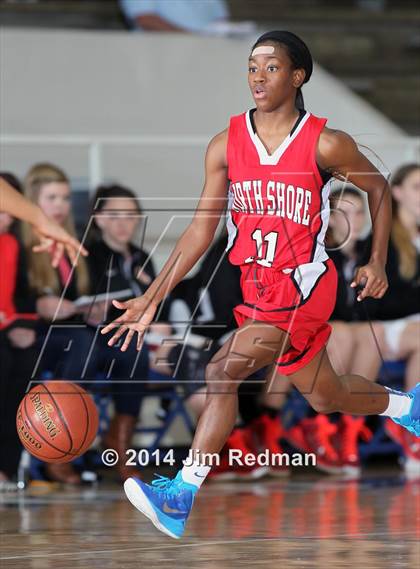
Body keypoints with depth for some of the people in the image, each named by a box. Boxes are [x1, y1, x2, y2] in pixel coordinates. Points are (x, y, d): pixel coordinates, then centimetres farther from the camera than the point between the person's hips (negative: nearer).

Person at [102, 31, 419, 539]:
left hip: (303, 283, -6)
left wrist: (377, 263, 4)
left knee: (223, 371, -24)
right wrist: (152, 298, -6)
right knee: (325, 397, 21)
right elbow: (201, 230, 0)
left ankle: (182, 496, -22)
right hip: (256, 286, 6)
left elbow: (378, 188, 7)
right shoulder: (226, 145, -1)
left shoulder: (325, 144, -11)